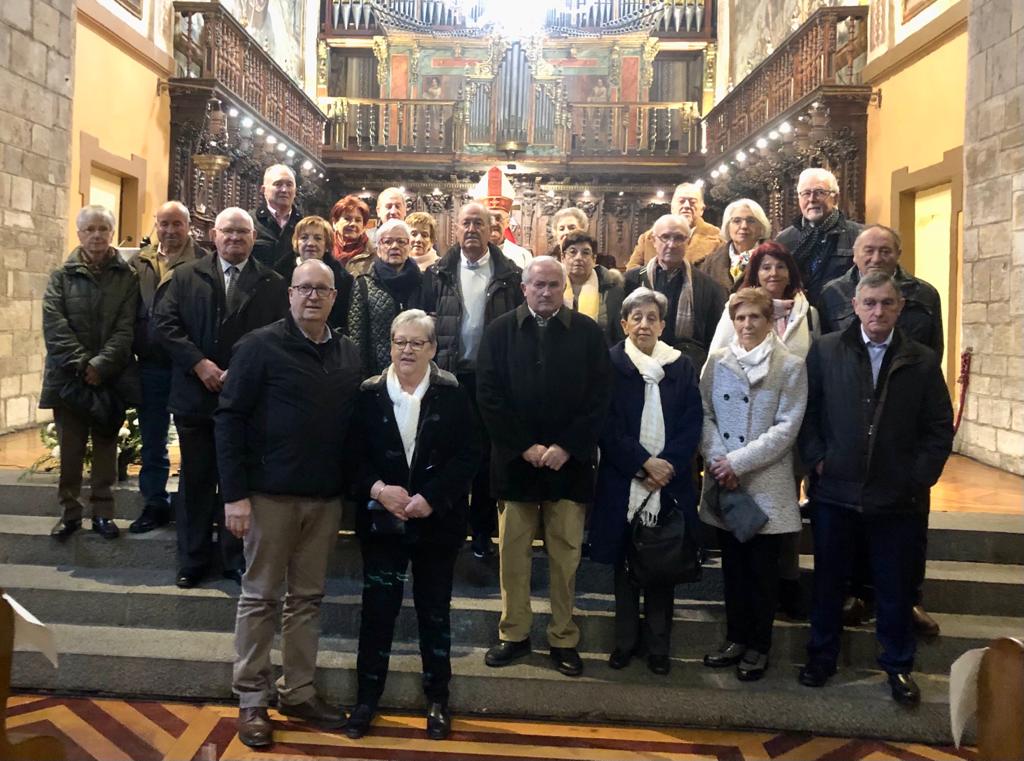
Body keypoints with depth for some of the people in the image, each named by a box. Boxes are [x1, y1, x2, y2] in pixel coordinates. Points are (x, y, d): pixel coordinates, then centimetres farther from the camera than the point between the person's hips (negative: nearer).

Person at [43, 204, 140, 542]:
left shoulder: (127, 277, 4)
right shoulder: (62, 275, 7)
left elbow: (127, 328, -4)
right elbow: (53, 324, -3)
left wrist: (101, 364, -15)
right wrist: (82, 363, -15)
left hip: (112, 377, 0)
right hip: (69, 376, 1)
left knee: (106, 446, 8)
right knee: (70, 448, 5)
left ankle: (103, 512, 17)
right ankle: (69, 512, 17)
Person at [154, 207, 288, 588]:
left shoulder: (272, 284, 2)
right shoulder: (186, 276, 6)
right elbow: (165, 323, -1)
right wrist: (198, 363, -12)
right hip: (195, 395, 1)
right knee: (195, 480, 11)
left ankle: (236, 558, 19)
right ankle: (192, 559, 23)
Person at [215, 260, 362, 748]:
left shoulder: (348, 353, 8)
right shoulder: (261, 345, -6)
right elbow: (229, 418, -8)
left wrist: (350, 485, 5)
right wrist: (235, 493, -13)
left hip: (326, 496, 4)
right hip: (270, 492, -4)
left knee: (308, 598, 12)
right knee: (260, 596, 6)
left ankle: (298, 692, 25)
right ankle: (252, 700, 18)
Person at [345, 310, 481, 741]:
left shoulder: (452, 394, -4)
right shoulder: (368, 394, -1)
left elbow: (468, 455, -7)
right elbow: (354, 455, 0)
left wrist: (431, 497, -17)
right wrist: (377, 489, -17)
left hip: (437, 522, 0)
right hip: (381, 521, 0)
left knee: (435, 611, 12)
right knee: (377, 609, 7)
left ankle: (437, 699, 27)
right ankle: (367, 697, 23)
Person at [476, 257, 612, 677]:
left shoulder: (588, 332, 3)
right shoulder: (499, 331, 3)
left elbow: (599, 397, -1)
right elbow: (489, 395, -2)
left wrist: (566, 447, -10)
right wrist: (525, 447, -9)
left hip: (570, 462, 0)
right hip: (515, 459, 1)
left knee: (566, 555, 6)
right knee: (513, 553, 8)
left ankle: (564, 639, 18)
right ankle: (514, 634, 21)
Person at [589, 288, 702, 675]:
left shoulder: (681, 366, 6)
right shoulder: (610, 364, -1)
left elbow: (692, 425, 2)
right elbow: (607, 426, -6)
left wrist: (665, 468, -10)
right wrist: (643, 463, -14)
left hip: (669, 483, 2)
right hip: (622, 482, -1)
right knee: (625, 563, 10)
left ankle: (658, 644, 21)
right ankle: (626, 639, 24)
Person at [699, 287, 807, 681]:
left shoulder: (790, 366, -4)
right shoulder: (717, 361, 5)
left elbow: (786, 427, -9)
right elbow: (705, 414, 3)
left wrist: (739, 461, -14)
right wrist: (718, 460, -11)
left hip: (766, 482, -3)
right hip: (723, 483, 3)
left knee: (763, 568, 6)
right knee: (733, 564, 13)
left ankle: (758, 646, 20)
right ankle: (736, 638, 27)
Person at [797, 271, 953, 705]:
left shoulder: (922, 361, 1)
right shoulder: (825, 351, 0)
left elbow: (939, 428, 3)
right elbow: (807, 410, 2)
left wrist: (920, 478, -5)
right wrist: (817, 459, -7)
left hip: (897, 495, 0)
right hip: (835, 489, 0)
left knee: (895, 586, 11)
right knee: (828, 578, 13)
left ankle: (898, 665, 28)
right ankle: (821, 656, 29)